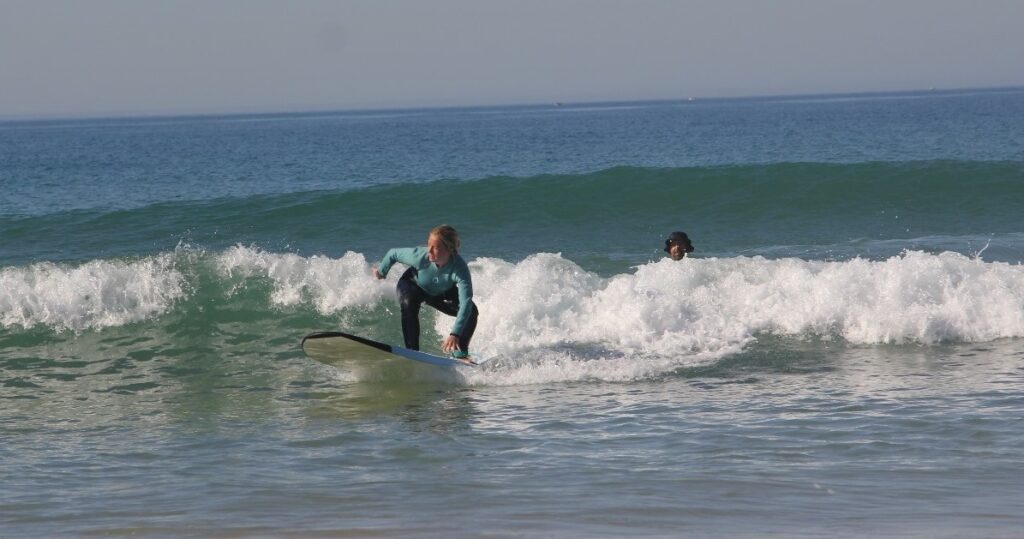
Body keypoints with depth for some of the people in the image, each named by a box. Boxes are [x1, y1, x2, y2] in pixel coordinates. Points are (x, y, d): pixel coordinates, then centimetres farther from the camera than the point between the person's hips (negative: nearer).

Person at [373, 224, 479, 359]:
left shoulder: (459, 268, -39)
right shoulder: (419, 256, -38)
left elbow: (466, 303, -45)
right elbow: (393, 253, -18)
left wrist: (455, 334, -55)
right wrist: (381, 272, 1)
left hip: (442, 294, 1)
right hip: (413, 286, -1)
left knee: (471, 311, -18)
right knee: (409, 304, -35)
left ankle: (460, 352, 0)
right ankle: (412, 352, -27)